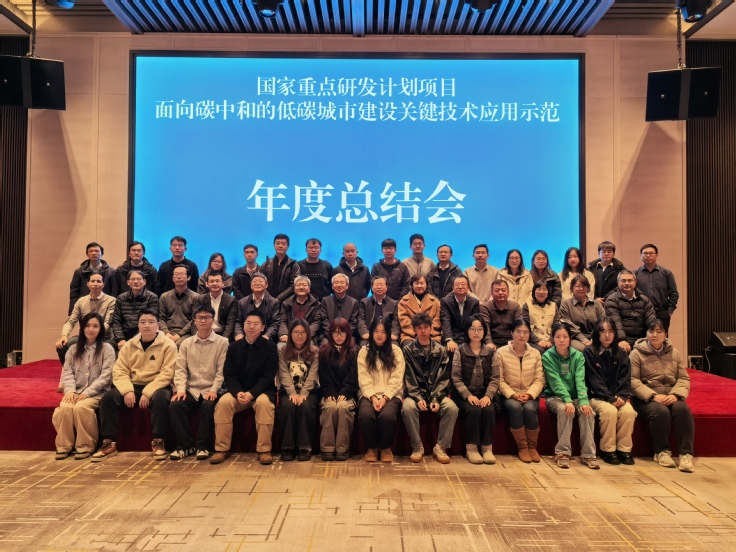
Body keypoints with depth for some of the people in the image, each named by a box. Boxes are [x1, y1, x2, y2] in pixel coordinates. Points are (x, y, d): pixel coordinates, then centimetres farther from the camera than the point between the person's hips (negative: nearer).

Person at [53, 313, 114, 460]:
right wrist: (70, 390, -12)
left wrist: (87, 392, -16)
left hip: (97, 393, -3)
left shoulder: (107, 349, 2)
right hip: (76, 392, 4)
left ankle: (86, 446, -17)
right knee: (64, 407, -29)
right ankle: (64, 445, -12)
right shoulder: (73, 349, 16)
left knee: (81, 407, -33)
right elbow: (67, 372, 7)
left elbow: (106, 376, -7)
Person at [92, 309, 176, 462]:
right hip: (133, 387, 4)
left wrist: (148, 393, -23)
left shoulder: (168, 345, -5)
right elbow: (119, 371, 2)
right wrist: (127, 390, -17)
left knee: (161, 397, -36)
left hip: (156, 387, -4)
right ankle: (109, 443, -10)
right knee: (108, 397, -20)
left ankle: (158, 442, -22)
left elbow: (166, 374, -13)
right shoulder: (129, 345, 9)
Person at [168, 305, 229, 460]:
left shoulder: (222, 342, 1)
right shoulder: (186, 343, 12)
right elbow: (180, 369, 5)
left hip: (211, 389, -3)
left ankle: (203, 446, -15)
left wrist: (214, 390, -17)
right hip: (191, 389, 3)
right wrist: (180, 389, -10)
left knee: (208, 406, -33)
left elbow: (222, 370, -5)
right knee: (174, 405, -23)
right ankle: (185, 445, -9)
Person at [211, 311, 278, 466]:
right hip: (238, 391, 3)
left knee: (264, 402, -35)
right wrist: (238, 393, -19)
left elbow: (268, 377, -10)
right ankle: (222, 449, -15)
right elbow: (229, 375, 1)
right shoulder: (233, 347, 6)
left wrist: (251, 394, -24)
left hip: (262, 392, -2)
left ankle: (264, 450, -24)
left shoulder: (270, 347, -3)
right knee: (223, 402, -27)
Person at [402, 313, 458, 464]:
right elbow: (409, 379, -3)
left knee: (452, 408, -28)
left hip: (436, 394, 1)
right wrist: (418, 399, -17)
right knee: (408, 408, -33)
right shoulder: (408, 350, 5)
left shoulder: (440, 351, 8)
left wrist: (436, 399, -14)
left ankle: (440, 447, -13)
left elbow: (443, 379, 1)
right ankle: (417, 447, -15)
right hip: (415, 394, -1)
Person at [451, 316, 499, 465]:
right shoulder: (460, 351, 2)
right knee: (474, 410, -30)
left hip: (484, 395, 2)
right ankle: (471, 448, -17)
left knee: (489, 410, -28)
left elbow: (495, 378, 2)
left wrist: (488, 396, -15)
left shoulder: (490, 352, 8)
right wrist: (468, 395, -17)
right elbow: (456, 378, -5)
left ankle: (487, 447, -15)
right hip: (464, 395, -2)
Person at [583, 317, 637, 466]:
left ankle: (624, 449, -10)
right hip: (596, 397, -4)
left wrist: (622, 396, -15)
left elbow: (625, 378, 3)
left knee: (629, 411, -26)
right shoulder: (589, 352, -4)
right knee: (609, 411, -32)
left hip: (617, 397, 4)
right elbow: (594, 380, -10)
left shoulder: (621, 354, 10)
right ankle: (608, 450, -14)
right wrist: (610, 398, -18)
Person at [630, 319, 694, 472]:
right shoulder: (637, 353, -2)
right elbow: (633, 380, -11)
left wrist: (676, 395, -15)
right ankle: (662, 452, -12)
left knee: (682, 409, -28)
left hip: (671, 397, 3)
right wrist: (653, 396, -22)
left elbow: (684, 378, 6)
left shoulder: (674, 353, 11)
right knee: (660, 411, -32)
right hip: (646, 398, -3)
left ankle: (686, 454, -23)